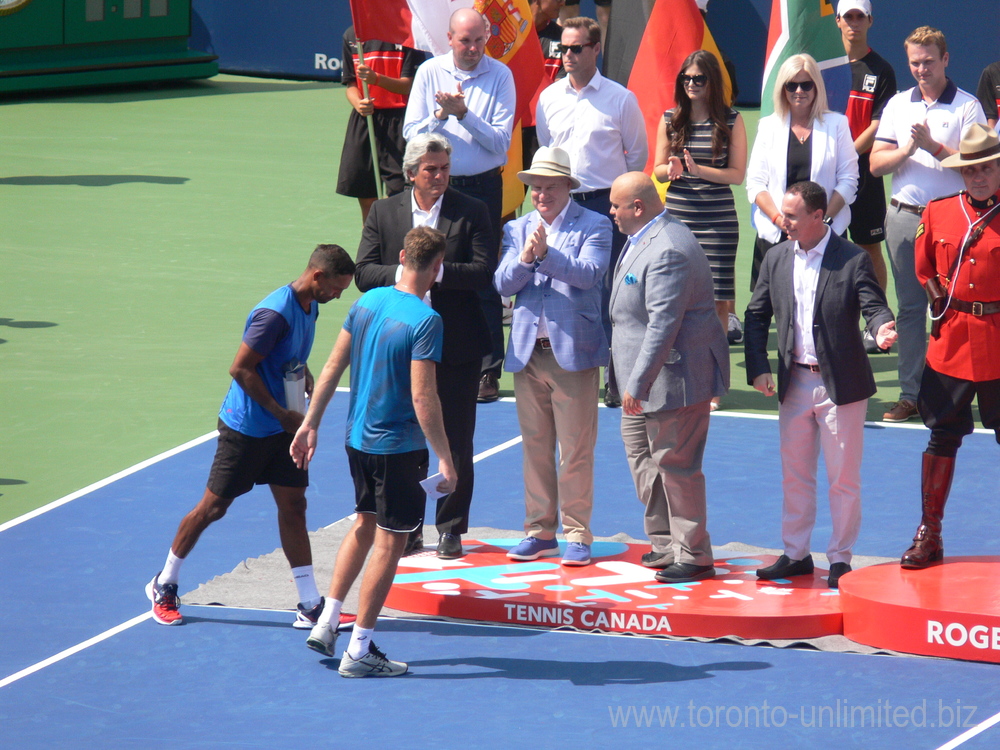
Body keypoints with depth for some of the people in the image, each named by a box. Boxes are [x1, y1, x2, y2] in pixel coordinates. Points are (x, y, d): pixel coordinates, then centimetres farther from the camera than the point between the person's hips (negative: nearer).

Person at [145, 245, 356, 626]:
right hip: (246, 427, -8)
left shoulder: (309, 307, 4)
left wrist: (308, 380, 2)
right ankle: (164, 586, 20)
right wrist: (282, 414, -19)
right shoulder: (275, 313, -25)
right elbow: (240, 368, -24)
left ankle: (310, 605, 6)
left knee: (293, 506, 5)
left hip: (282, 428, 8)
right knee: (213, 506, 3)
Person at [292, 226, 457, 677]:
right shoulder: (424, 321, -20)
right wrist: (445, 458, -19)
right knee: (389, 542, 3)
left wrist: (310, 424, 14)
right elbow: (422, 397, -23)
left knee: (364, 525, 24)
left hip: (358, 438, 7)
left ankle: (326, 624, 26)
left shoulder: (367, 302, 1)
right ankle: (358, 652, 7)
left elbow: (333, 367, 6)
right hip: (399, 448, -7)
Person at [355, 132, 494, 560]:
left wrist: (435, 270, -22)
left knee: (456, 442, 4)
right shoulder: (384, 213, 5)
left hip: (455, 345, -2)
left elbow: (483, 273, -12)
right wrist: (401, 275, -20)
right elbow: (364, 272, -2)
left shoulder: (471, 213, -2)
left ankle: (451, 528, 14)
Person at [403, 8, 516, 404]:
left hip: (483, 187, -2)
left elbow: (501, 141, -7)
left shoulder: (499, 76, -2)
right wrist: (441, 115, -17)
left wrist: (463, 114, -18)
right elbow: (412, 133, 0)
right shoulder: (429, 73, 4)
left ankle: (487, 371, 4)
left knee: (484, 280, -1)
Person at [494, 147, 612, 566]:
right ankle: (539, 531, 17)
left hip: (573, 353, -4)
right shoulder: (518, 229, 13)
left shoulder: (593, 226, 0)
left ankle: (577, 535, 4)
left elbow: (588, 273, -15)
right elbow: (503, 284, 3)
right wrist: (524, 259, -17)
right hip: (528, 353, 4)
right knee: (535, 448, 9)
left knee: (575, 450, -3)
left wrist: (546, 254, -27)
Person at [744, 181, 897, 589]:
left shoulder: (853, 259, -9)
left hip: (840, 384, -5)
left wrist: (881, 329, -37)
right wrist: (758, 368, -1)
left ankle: (840, 559, 11)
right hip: (794, 383, 5)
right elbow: (756, 316, 9)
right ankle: (795, 554, 22)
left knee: (844, 478, 2)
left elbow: (873, 306, -14)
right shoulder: (776, 258, 5)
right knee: (794, 475, 12)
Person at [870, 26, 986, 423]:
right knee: (909, 308, 5)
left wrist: (933, 146, -18)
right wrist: (907, 149, -11)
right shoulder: (898, 104, 12)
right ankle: (910, 394, 9)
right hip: (904, 216, 4)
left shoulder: (967, 107, 0)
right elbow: (876, 163, 7)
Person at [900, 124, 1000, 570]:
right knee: (943, 437, 8)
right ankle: (929, 535, 15)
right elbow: (924, 269, 18)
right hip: (951, 343, 3)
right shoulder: (938, 213, 5)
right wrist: (942, 304, 8)